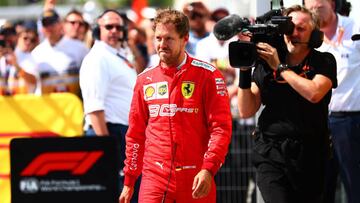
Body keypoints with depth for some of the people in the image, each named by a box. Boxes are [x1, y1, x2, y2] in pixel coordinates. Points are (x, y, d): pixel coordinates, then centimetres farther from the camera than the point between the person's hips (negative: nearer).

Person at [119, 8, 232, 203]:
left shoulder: (207, 75, -1)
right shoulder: (145, 79, 11)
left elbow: (221, 127, -7)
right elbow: (135, 134, 17)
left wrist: (208, 169, -18)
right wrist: (129, 181, 15)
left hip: (197, 181, -2)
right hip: (154, 180, 2)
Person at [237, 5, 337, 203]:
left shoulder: (323, 62, 3)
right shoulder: (265, 65, 7)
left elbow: (314, 93, -18)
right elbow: (246, 111, 4)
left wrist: (280, 67, -12)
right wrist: (244, 70, -5)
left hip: (308, 156, 0)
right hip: (270, 154, 0)